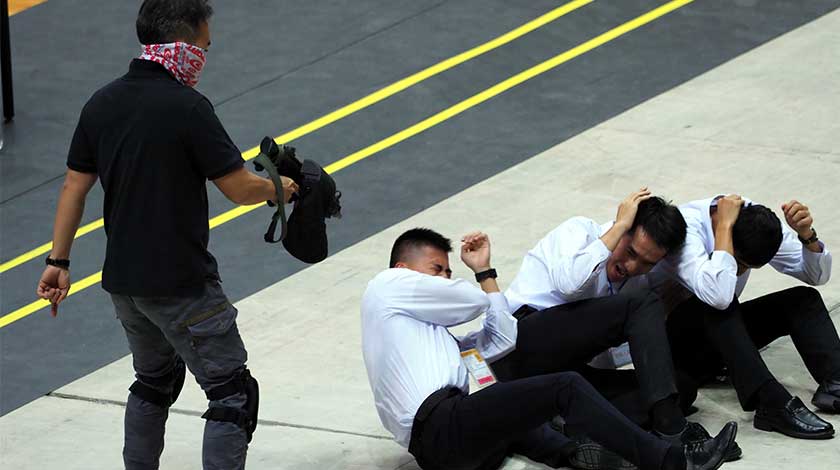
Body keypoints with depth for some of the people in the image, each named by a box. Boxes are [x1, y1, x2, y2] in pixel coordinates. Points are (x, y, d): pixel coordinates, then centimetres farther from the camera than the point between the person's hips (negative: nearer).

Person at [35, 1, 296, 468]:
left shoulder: (102, 104, 3)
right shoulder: (188, 108, -18)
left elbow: (75, 187, 7)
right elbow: (240, 188, -14)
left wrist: (59, 261, 13)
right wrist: (280, 188, 6)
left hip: (123, 280, 8)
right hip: (181, 284, -8)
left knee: (155, 379, 27)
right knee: (232, 393, 0)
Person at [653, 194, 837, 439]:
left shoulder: (758, 223, -11)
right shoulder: (686, 227, -30)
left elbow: (817, 276, -4)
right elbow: (717, 295, -46)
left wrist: (806, 234, -23)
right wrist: (724, 226, -39)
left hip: (720, 329, 7)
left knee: (804, 299, -11)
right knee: (715, 303, -37)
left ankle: (833, 384, -32)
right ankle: (772, 404, -45)